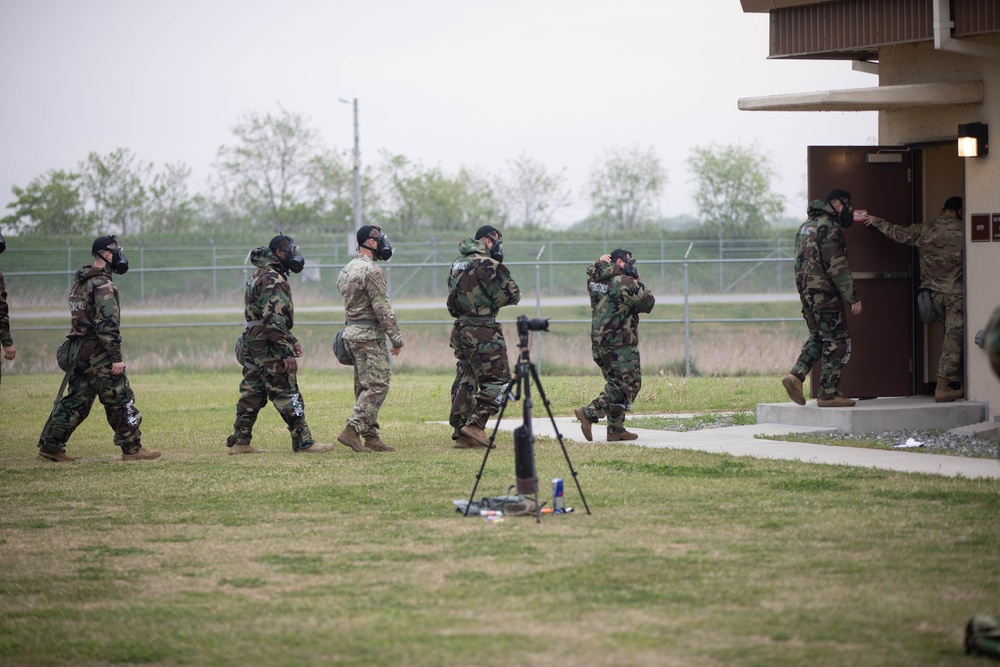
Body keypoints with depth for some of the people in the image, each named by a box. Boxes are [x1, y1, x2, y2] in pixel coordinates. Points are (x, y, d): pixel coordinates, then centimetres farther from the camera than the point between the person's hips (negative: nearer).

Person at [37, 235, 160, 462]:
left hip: (78, 349, 9)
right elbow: (108, 324, -21)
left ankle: (50, 445, 10)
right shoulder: (103, 285, -15)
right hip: (97, 352, -9)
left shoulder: (81, 282, 16)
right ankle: (132, 448, 1)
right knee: (120, 400, -2)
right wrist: (116, 357, -21)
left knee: (76, 400, 12)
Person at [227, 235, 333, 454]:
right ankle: (303, 443, -5)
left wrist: (292, 340, 24)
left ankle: (240, 442, 14)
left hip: (252, 343, 10)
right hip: (269, 346, -10)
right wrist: (287, 352, -23)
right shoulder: (273, 279, -15)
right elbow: (274, 321, -23)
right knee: (287, 396, -6)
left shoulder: (259, 276, 18)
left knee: (251, 394, 12)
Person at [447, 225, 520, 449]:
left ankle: (461, 433, 11)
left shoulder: (457, 263, 15)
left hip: (460, 328, 9)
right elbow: (510, 296, -11)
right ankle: (476, 424, -14)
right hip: (483, 331, -9)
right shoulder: (487, 265, -13)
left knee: (465, 381, 12)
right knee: (497, 380, -4)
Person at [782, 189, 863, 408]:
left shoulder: (806, 226, 16)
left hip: (806, 290, 9)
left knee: (818, 337, 19)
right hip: (825, 292, -9)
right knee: (837, 341, -1)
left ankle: (796, 375, 3)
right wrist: (853, 297, -17)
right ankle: (829, 394, -1)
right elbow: (837, 266, -19)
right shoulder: (830, 228, -14)